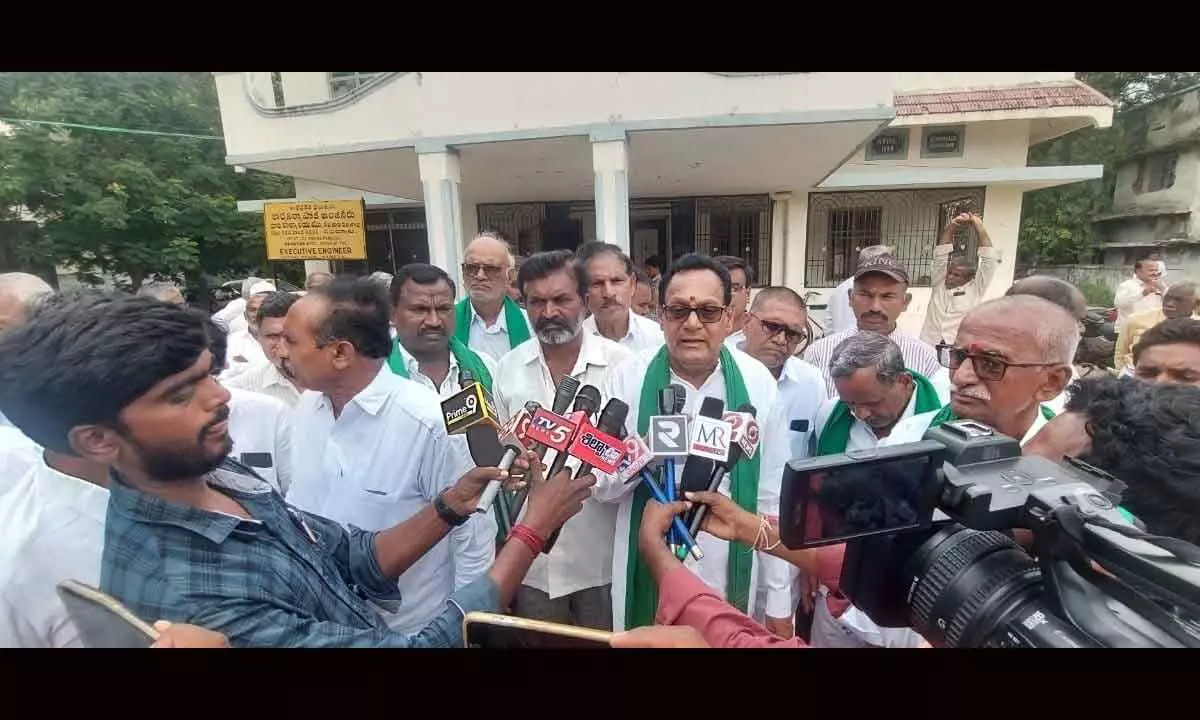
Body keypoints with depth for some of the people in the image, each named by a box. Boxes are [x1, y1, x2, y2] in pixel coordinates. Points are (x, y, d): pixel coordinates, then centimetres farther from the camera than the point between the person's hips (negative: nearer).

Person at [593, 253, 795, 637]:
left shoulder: (757, 382, -8)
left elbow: (773, 496, -3)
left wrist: (779, 602, 2)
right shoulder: (629, 378, -11)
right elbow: (602, 486, -7)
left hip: (731, 576, 1)